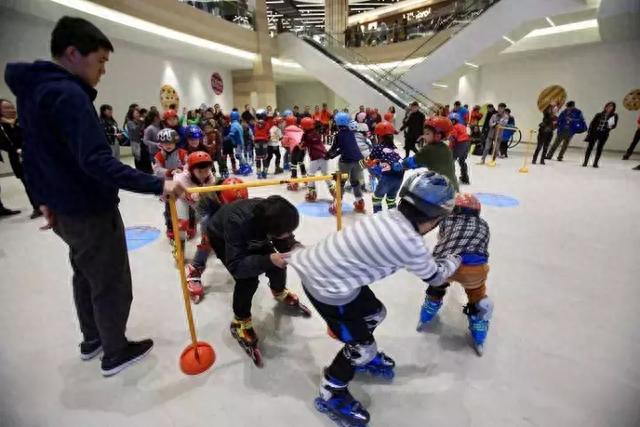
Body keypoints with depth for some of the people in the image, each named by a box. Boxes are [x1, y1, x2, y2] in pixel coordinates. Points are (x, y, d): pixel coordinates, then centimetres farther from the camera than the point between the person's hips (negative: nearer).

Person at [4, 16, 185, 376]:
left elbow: (35, 152, 16)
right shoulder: (68, 94, -21)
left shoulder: (33, 90, 10)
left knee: (86, 277, 23)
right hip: (92, 212, -10)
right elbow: (97, 162, -32)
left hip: (66, 211, 10)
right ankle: (116, 354, 24)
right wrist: (157, 185, -34)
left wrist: (45, 198, 23)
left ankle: (92, 340, 41)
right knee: (112, 285, 6)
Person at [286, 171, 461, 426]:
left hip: (321, 267, 9)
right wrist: (454, 261, 19)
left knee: (375, 313, 25)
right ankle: (330, 395, 32)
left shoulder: (389, 217, 0)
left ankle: (363, 355, 53)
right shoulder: (410, 244, -21)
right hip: (327, 287, -9)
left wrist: (430, 259, 24)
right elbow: (434, 277, 0)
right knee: (362, 347, 8)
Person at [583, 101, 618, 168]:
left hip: (604, 134, 0)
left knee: (599, 149, 2)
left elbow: (614, 125, 3)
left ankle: (595, 163, 9)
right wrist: (589, 132, -3)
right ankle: (585, 162, 7)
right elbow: (592, 123, 3)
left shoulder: (614, 116, 0)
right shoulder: (599, 115, 1)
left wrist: (611, 126, -20)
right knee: (590, 147, 1)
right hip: (595, 132, 0)